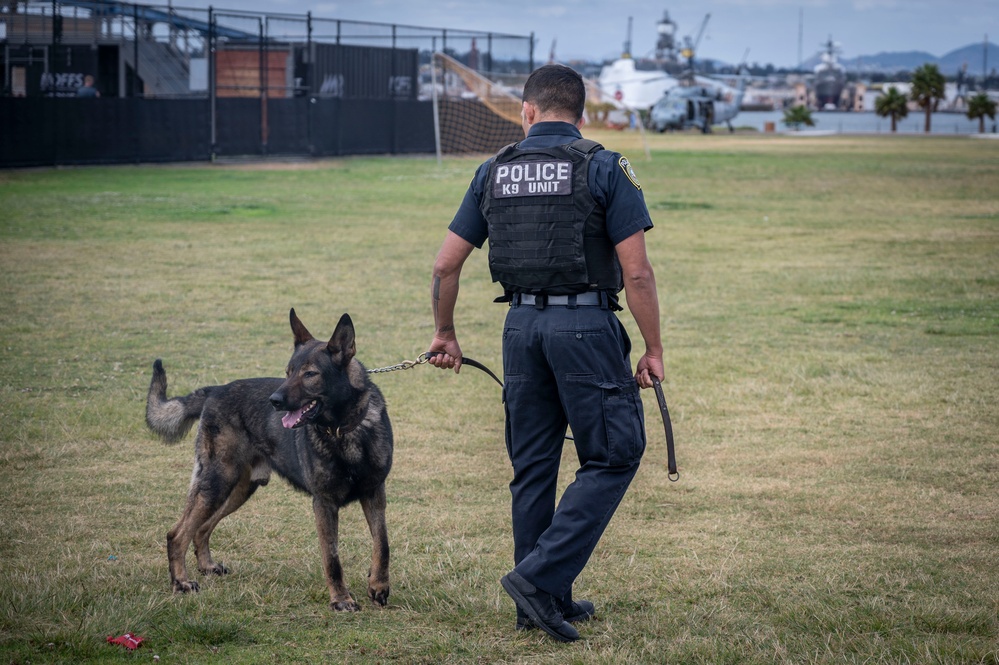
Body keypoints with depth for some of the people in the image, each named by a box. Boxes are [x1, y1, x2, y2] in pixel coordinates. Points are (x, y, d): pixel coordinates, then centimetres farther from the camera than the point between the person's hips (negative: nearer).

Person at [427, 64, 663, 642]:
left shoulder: (495, 172, 8)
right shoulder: (603, 168, -5)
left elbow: (447, 264, 11)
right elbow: (637, 273, -10)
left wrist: (445, 333, 25)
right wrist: (654, 348, -2)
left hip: (522, 325, 5)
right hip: (586, 324, -5)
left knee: (533, 465, 13)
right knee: (613, 457, 4)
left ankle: (546, 601, 19)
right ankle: (541, 575, -8)